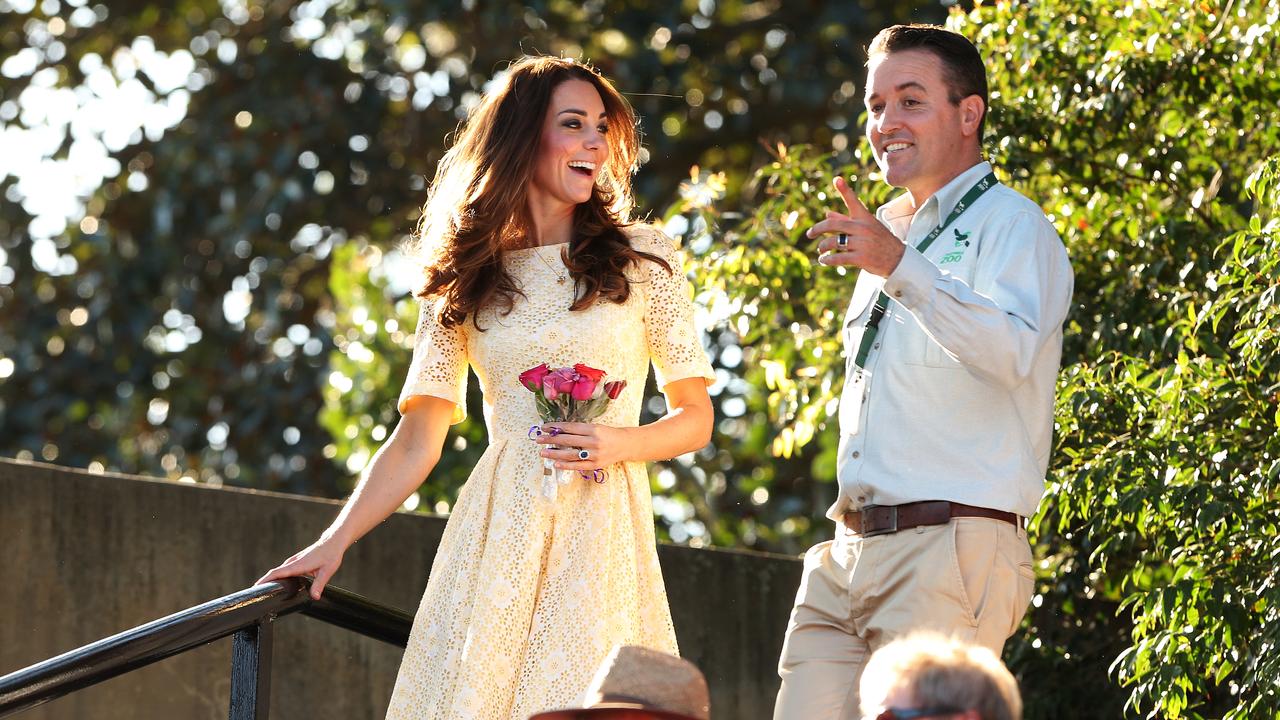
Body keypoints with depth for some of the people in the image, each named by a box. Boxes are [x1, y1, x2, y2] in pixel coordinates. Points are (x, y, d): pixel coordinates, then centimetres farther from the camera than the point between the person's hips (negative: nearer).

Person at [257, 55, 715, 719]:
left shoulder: (643, 260, 8)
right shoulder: (464, 280, 10)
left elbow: (694, 417, 10)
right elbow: (416, 442, 7)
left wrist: (616, 444, -10)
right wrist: (335, 542, -3)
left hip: (602, 536, -1)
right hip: (495, 535, 1)